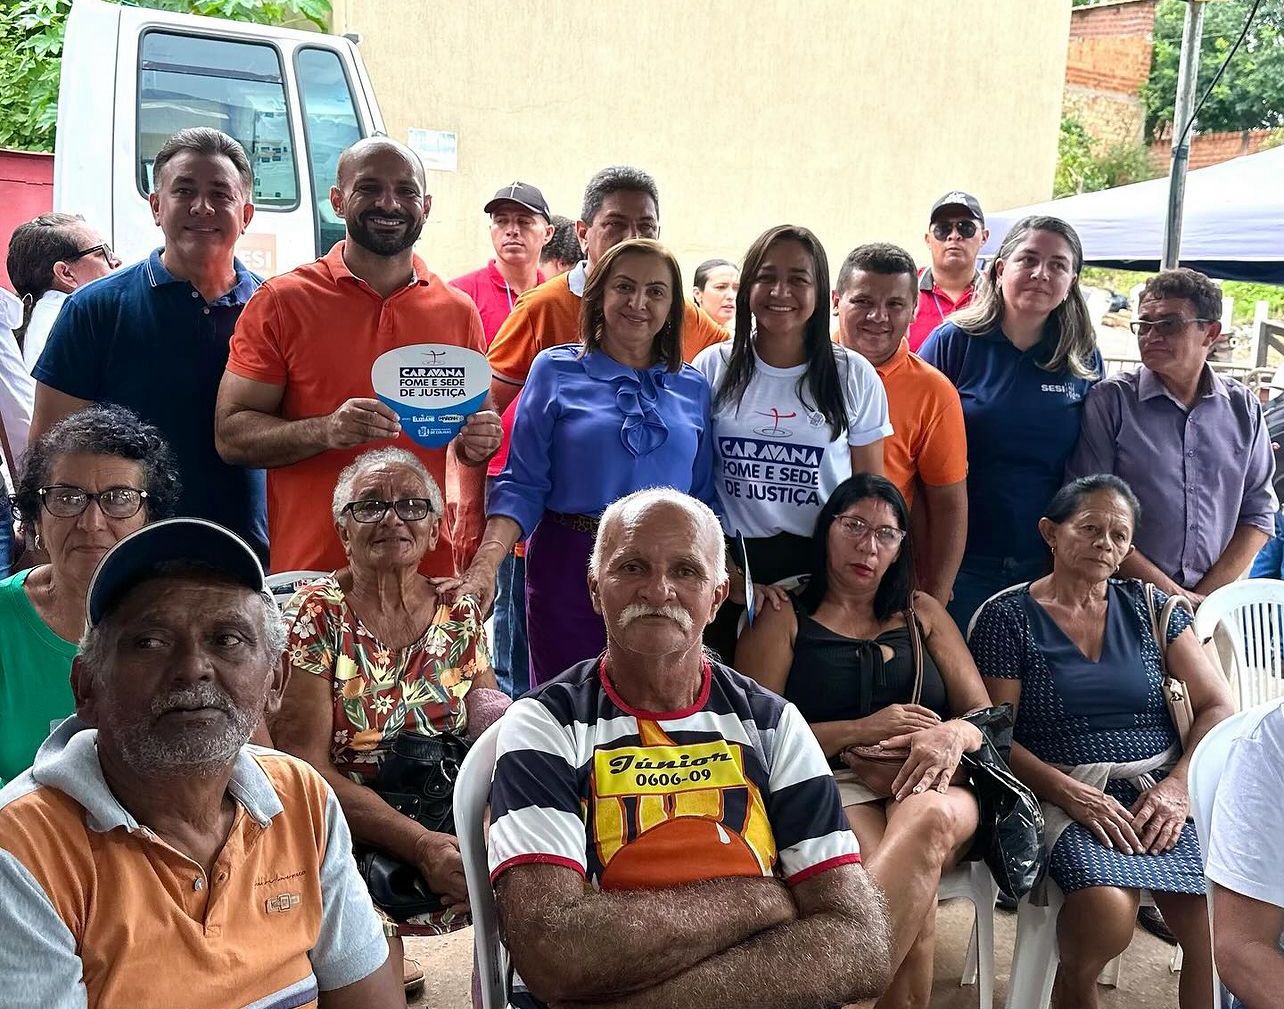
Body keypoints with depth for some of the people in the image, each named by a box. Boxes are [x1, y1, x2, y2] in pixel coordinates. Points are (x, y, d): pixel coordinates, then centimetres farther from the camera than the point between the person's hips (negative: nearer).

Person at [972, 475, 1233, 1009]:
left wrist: (1178, 785, -7)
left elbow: (1217, 707, 10)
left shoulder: (1147, 606, 15)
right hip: (1068, 792, -3)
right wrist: (1070, 793, -16)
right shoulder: (1007, 617, 4)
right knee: (1107, 914, -31)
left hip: (1163, 788, 3)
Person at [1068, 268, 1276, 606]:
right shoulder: (1110, 399, -2)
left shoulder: (1244, 408, 10)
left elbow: (1259, 515, 11)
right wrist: (1174, 596, -8)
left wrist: (1205, 597, -2)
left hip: (1216, 602, 3)